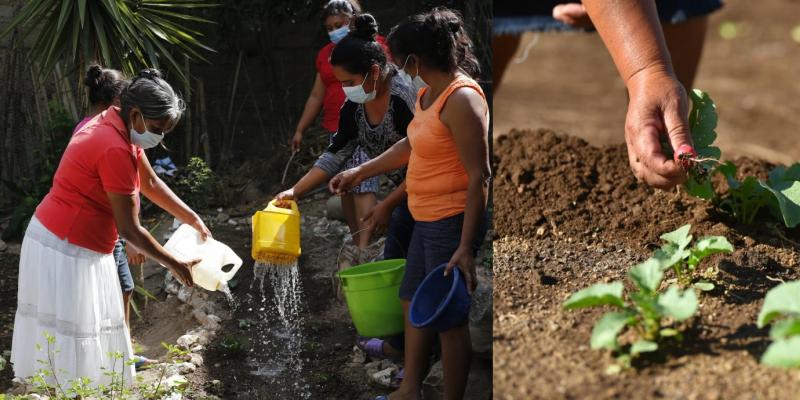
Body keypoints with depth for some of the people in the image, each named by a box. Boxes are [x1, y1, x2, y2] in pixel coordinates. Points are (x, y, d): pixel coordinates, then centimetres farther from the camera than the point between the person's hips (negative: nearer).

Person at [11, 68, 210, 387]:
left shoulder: (118, 128, 6)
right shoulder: (115, 149, -24)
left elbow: (151, 183, 18)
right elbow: (129, 229, -20)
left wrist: (193, 220, 14)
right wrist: (175, 265, -10)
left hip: (66, 241, 10)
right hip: (65, 250, -10)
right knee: (69, 338, -4)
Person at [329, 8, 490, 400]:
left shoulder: (462, 99, -22)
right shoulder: (428, 92, 8)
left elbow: (479, 176, -23)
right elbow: (411, 145, 25)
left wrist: (465, 246, -24)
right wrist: (359, 172, 29)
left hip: (452, 223, -10)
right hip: (427, 221, 10)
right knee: (412, 302, 20)